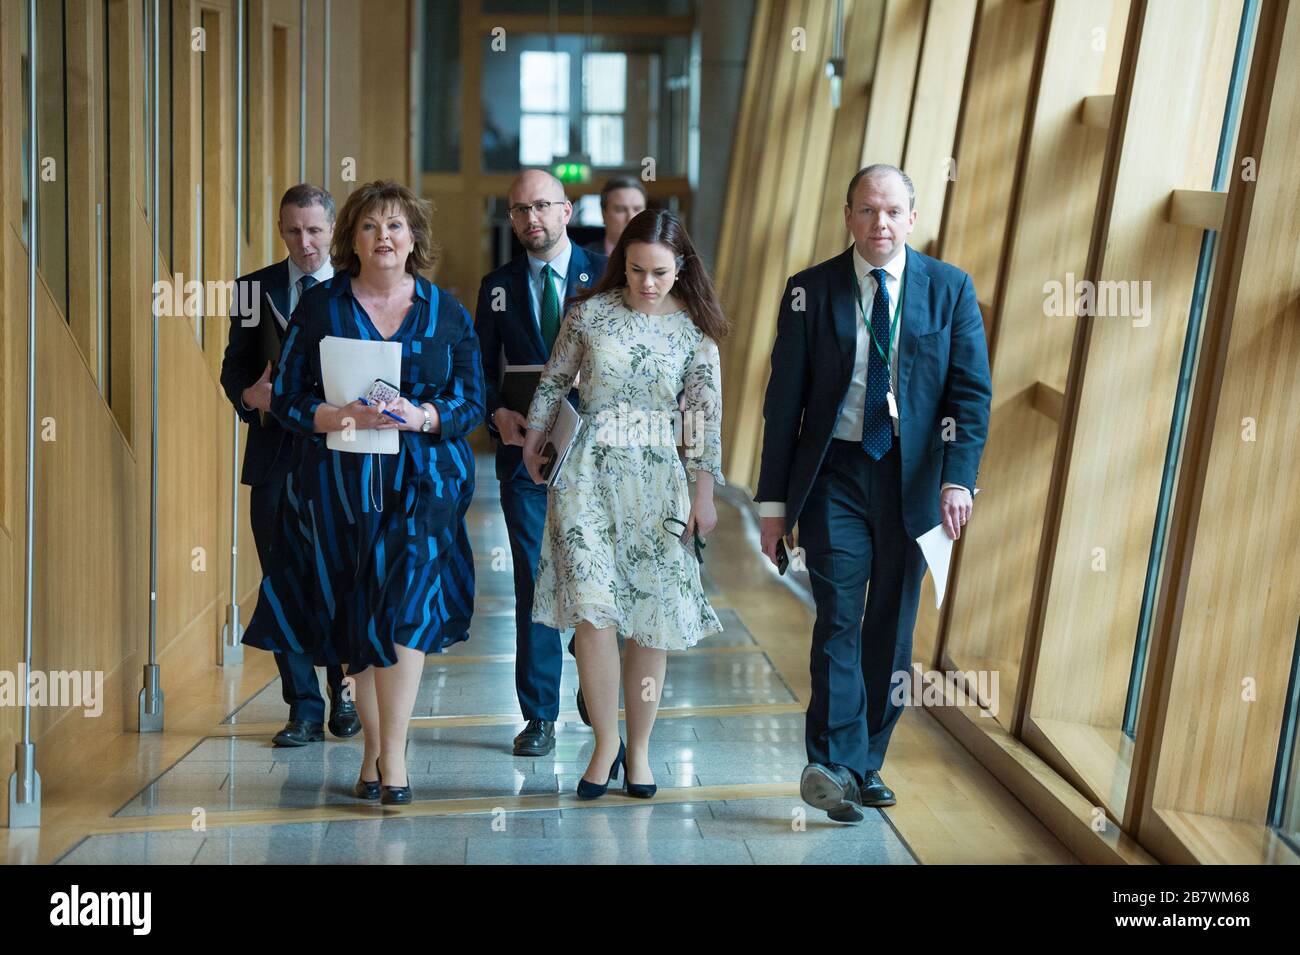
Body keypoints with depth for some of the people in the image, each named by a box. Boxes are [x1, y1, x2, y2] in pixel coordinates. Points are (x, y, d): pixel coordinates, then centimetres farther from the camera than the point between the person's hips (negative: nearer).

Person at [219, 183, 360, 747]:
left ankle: (344, 698, 24)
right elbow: (234, 366, 7)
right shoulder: (255, 289, 8)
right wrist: (249, 395, -15)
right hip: (276, 453, 2)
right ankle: (304, 710, 12)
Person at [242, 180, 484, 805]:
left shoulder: (447, 313, 6)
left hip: (422, 482, -1)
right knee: (354, 616, 4)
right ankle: (374, 750, 18)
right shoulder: (319, 308, 5)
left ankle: (392, 750, -5)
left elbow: (471, 401, 4)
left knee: (406, 604, -14)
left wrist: (421, 417, -16)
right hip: (339, 483, 1)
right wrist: (347, 416, -16)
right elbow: (287, 399, 2)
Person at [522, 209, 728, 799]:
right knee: (593, 608, -12)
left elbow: (706, 414, 0)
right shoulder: (590, 313, 0)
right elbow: (554, 381, 11)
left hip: (658, 482, 1)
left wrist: (703, 493, -3)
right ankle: (605, 743, 3)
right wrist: (533, 440, 16)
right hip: (588, 473, -1)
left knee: (651, 620, 4)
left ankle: (638, 751, 17)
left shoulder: (694, 330, 1)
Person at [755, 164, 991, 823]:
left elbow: (971, 392, -1)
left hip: (912, 478, 2)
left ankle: (866, 763, 20)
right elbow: (784, 400, 2)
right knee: (840, 617, -11)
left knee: (892, 626, 8)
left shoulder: (949, 289, 3)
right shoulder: (810, 291, 1)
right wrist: (773, 498, -1)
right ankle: (833, 766, -8)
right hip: (834, 475, -1)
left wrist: (957, 478, -15)